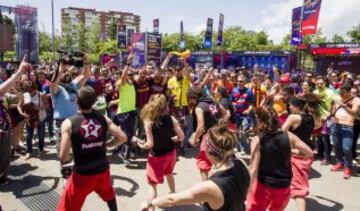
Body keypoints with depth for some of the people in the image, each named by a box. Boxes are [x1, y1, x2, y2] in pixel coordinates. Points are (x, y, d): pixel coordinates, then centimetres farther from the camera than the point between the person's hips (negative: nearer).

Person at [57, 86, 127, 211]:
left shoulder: (68, 123, -16)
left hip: (82, 174, -3)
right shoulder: (103, 119, -5)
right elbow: (123, 137, -2)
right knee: (109, 195, 33)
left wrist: (73, 155, 3)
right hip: (103, 170, 4)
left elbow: (64, 158, -19)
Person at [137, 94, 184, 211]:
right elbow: (181, 136, -8)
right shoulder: (170, 118, -9)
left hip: (157, 156, -5)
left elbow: (150, 144, -25)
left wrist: (141, 145, -5)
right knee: (169, 174, 32)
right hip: (170, 152, 6)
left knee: (152, 184, 6)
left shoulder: (148, 122, -22)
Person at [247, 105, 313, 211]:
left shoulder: (257, 140, -16)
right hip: (284, 187, 4)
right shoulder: (288, 136, -8)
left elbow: (253, 169, -18)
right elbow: (309, 153, 2)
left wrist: (249, 190, -12)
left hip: (264, 186, -4)